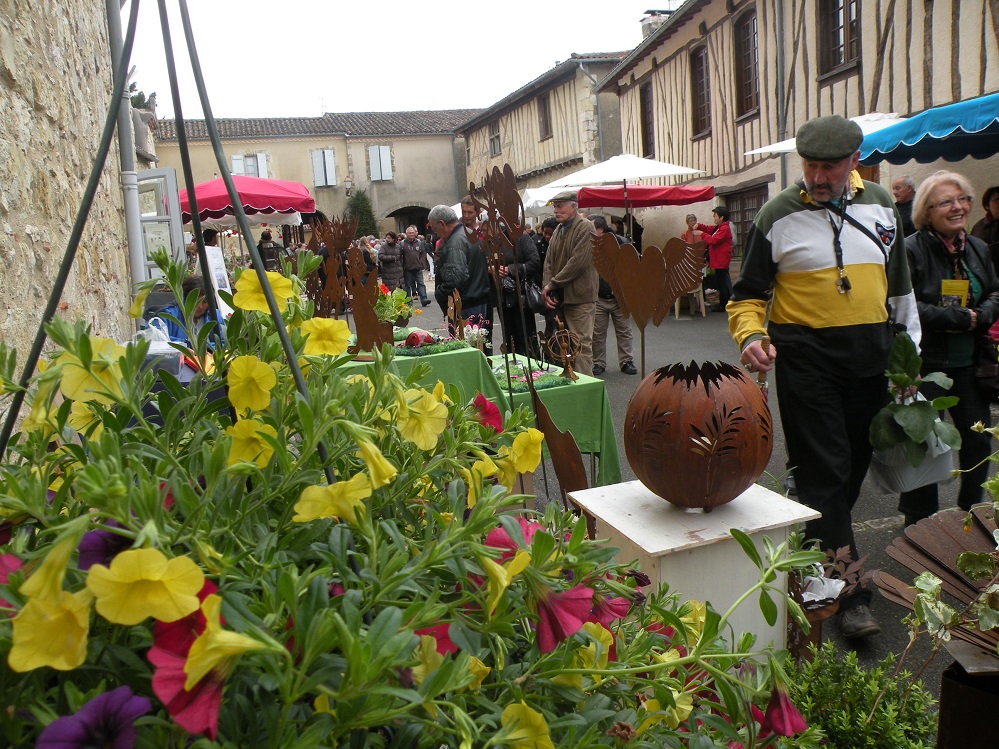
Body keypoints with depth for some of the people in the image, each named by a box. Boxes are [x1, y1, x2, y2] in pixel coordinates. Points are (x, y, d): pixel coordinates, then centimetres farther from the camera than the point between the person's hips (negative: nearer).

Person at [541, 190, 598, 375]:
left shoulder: (585, 228, -8)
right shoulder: (558, 230, 17)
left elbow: (578, 262, -17)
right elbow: (549, 261, 14)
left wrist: (552, 284, -12)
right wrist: (547, 287, -2)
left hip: (580, 297, -8)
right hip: (560, 297, 8)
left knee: (581, 344, -7)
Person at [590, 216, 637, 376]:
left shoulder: (620, 242, -3)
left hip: (619, 297, -1)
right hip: (598, 298, 1)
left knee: (624, 331, 7)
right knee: (597, 333, 4)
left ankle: (626, 362, 17)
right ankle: (599, 363, 16)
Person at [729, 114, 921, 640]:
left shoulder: (880, 205, 10)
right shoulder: (778, 215, -3)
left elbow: (900, 285, 19)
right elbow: (749, 294, 1)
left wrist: (909, 352, 17)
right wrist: (751, 335, -19)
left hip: (871, 359, 5)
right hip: (806, 357, -5)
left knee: (855, 465, 12)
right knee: (824, 472, -7)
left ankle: (816, 554, 32)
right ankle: (849, 592, 0)